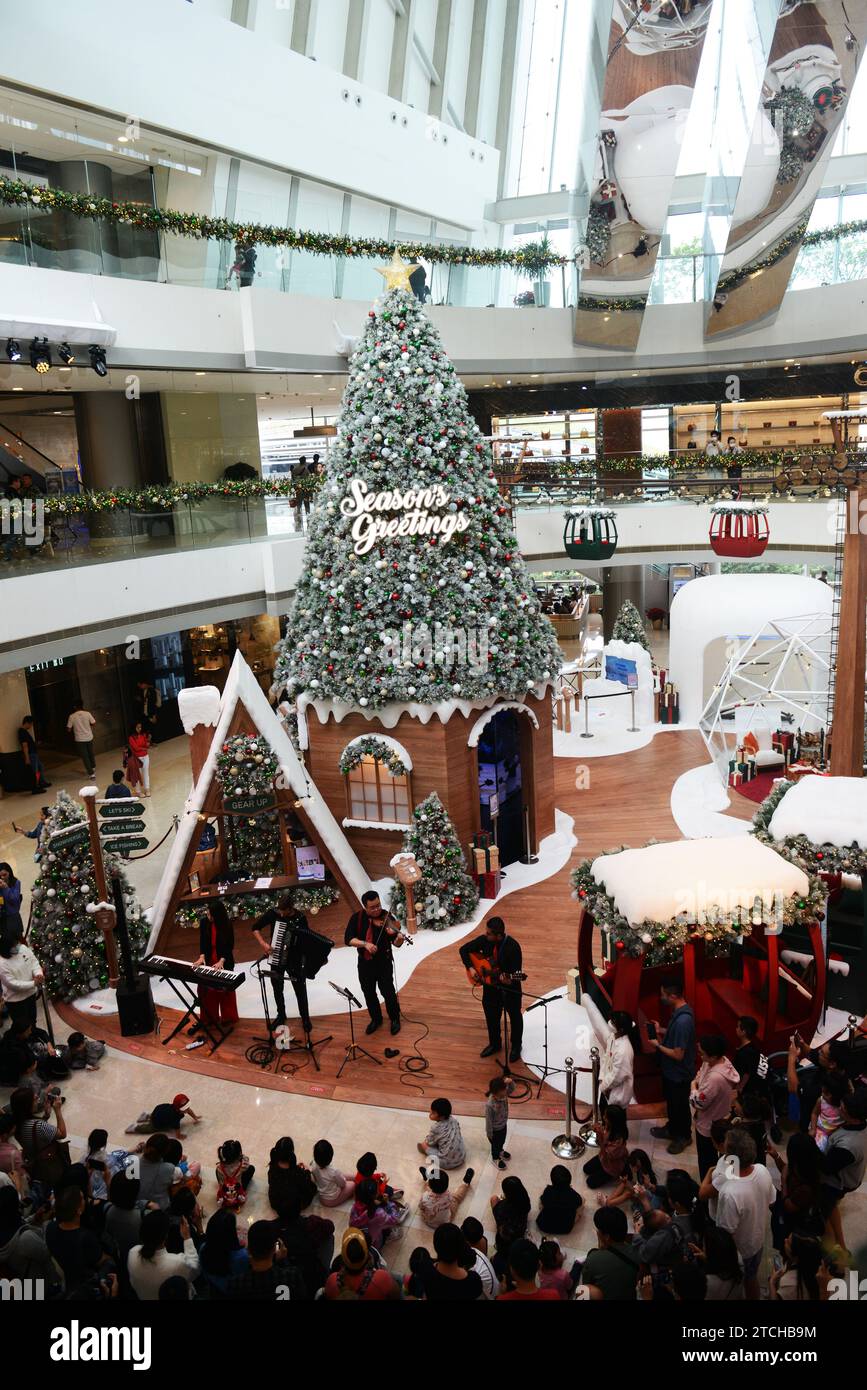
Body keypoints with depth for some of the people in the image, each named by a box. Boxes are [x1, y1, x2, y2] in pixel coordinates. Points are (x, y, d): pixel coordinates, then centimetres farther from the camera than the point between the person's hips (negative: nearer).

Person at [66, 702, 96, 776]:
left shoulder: (72, 716, -11)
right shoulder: (87, 713, -9)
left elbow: (69, 729, -7)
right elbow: (94, 724, -5)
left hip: (79, 739, -2)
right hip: (89, 737, 2)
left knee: (84, 756, 5)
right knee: (91, 753, 24)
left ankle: (91, 773, 2)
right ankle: (93, 767, 45)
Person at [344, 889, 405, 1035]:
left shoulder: (386, 918, -13)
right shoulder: (357, 918, -7)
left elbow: (395, 943, -15)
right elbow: (348, 939, -14)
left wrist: (399, 939, -38)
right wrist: (365, 943, -28)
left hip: (384, 962, -2)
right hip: (365, 963, 3)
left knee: (388, 992, 3)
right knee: (368, 993, 15)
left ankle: (395, 1019, 27)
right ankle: (376, 1019, 37)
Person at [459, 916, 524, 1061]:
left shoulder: (512, 946, -28)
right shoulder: (484, 940, -16)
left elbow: (516, 972, -23)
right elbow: (464, 950, -3)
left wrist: (508, 980, -42)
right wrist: (470, 968, -13)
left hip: (510, 988, -4)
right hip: (490, 985, 4)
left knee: (515, 1016, 15)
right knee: (492, 1016, 19)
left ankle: (516, 1047, 37)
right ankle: (494, 1044, 42)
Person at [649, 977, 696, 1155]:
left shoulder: (683, 1020, -36)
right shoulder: (680, 1011, -4)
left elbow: (678, 1054, -30)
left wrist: (658, 1045, -18)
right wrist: (660, 1031, 1)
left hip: (679, 1073, -9)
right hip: (671, 1070, 9)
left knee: (679, 1105, 14)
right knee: (671, 1101, 27)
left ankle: (684, 1136, 35)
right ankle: (672, 1128, 47)